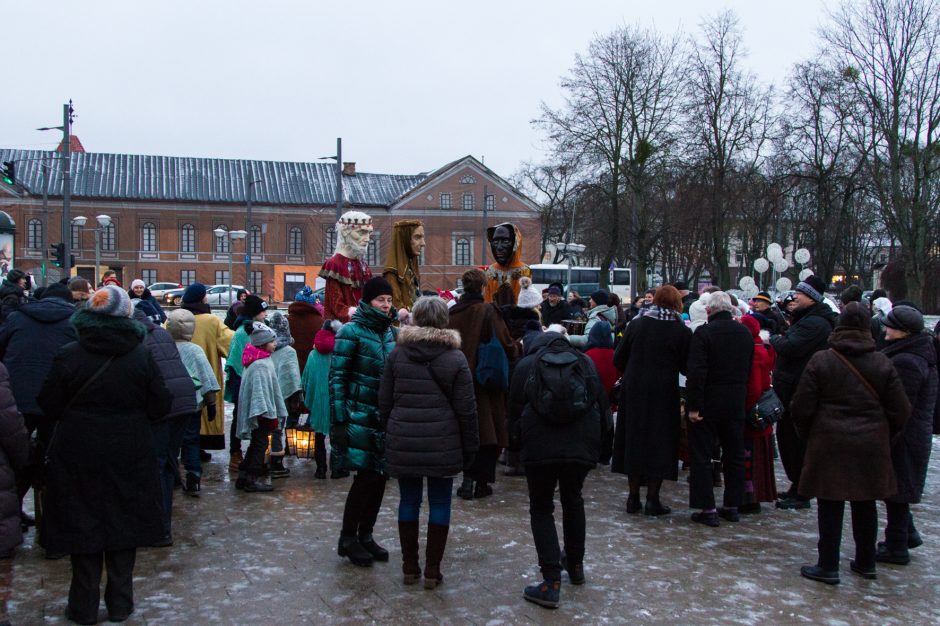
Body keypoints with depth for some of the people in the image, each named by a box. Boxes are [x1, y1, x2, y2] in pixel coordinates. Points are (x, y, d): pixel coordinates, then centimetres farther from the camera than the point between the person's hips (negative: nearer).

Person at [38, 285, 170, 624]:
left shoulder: (68, 355, -10)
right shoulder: (141, 355, -9)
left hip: (78, 455, 0)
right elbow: (160, 407, -4)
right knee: (124, 525, 13)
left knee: (82, 527, 11)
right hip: (129, 456, 1)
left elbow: (49, 406, -4)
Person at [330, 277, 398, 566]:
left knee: (379, 476, 9)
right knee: (366, 476, -5)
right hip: (360, 417, -6)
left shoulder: (390, 332, 11)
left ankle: (365, 534, 23)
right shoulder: (352, 331, -9)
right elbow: (337, 377, -11)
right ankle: (348, 538, 10)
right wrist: (339, 420, -15)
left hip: (385, 417, 6)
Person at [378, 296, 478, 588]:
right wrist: (470, 447, 4)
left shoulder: (397, 354, 2)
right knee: (440, 503, 8)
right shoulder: (455, 358, -5)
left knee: (409, 501, 12)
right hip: (442, 444, -2)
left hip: (402, 441, 2)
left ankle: (409, 567, 20)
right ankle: (432, 570, 13)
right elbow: (466, 409, -5)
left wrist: (389, 433, 16)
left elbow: (385, 402, 5)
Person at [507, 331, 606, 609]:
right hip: (582, 445, 3)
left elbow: (515, 410, 7)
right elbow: (602, 405, 14)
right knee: (573, 500, 25)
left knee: (541, 509, 8)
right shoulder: (586, 362, 14)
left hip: (540, 447, -3)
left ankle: (551, 582, 0)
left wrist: (519, 439, 22)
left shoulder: (526, 364, 8)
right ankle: (575, 565, 39)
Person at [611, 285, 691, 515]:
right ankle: (652, 499, 7)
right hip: (664, 393, -2)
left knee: (634, 438, 11)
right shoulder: (682, 331, -7)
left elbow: (618, 359, 2)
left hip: (633, 391, 3)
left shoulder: (636, 324, -1)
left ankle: (633, 497, 16)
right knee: (659, 442, 6)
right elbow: (687, 367, -5)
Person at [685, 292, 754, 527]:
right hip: (736, 405, 6)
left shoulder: (703, 333, -14)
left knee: (701, 456, 2)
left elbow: (696, 373, -20)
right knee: (734, 455, 15)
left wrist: (693, 406, -16)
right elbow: (749, 369, 12)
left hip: (708, 404, -5)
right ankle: (732, 506, 22)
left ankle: (708, 509, 1)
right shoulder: (746, 333, 5)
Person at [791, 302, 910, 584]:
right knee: (865, 504, 15)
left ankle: (828, 566, 8)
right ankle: (866, 563, 27)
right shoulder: (882, 363, -1)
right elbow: (900, 411, 2)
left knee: (830, 505, 3)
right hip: (871, 446, 3)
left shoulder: (821, 361, -9)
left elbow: (801, 408, -8)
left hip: (830, 444, -3)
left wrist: (808, 435, 9)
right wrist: (881, 435, 16)